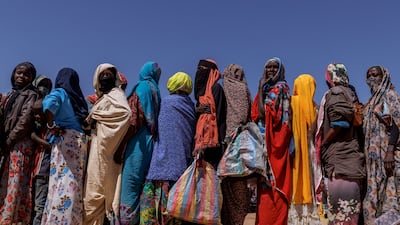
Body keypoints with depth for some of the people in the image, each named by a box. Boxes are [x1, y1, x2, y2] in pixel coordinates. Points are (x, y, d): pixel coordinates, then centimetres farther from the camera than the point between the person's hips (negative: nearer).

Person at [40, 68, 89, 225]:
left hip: (65, 139, -5)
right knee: (74, 184, 5)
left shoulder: (59, 92, 4)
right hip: (80, 140, 5)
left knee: (62, 182, -8)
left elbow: (49, 104, -19)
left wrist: (51, 125, -8)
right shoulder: (78, 98, 21)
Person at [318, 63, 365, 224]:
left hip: (339, 158, -9)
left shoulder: (335, 92, -4)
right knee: (348, 207, 10)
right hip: (349, 158, 9)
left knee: (340, 208, -9)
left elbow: (340, 121, -20)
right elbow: (349, 120, 16)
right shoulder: (349, 93, 20)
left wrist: (322, 143, -8)